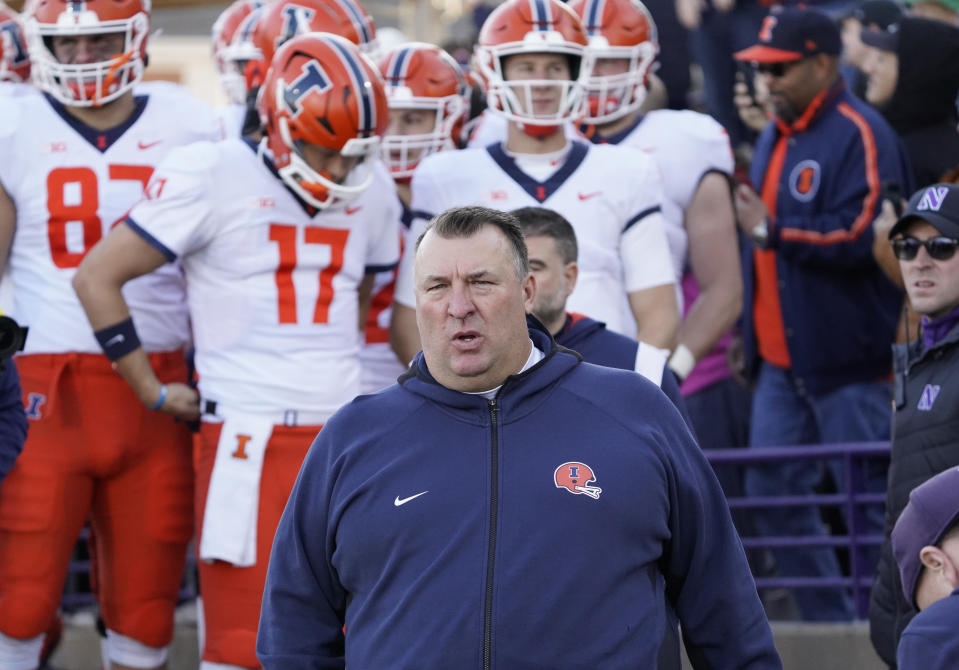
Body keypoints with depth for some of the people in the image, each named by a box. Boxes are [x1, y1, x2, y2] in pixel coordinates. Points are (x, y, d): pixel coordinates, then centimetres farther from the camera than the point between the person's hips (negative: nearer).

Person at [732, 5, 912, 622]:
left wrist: (772, 231, -20)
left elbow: (862, 237, -21)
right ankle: (829, 621, 16)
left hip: (848, 360, -9)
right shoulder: (775, 137, 15)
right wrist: (749, 335, 20)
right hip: (782, 360, 9)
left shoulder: (860, 136, -12)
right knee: (772, 493, 7)